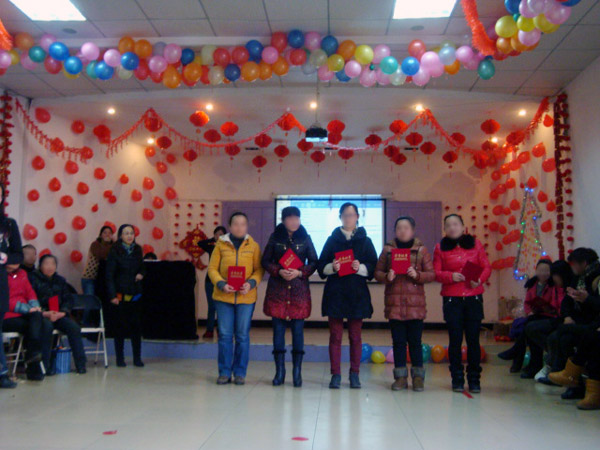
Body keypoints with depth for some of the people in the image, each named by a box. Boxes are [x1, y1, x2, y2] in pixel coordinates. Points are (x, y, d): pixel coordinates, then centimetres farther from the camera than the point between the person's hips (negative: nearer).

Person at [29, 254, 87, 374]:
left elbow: (68, 299, 15)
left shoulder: (60, 280, 19)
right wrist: (44, 313, -17)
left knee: (74, 327, -22)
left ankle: (80, 364, -17)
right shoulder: (33, 279, 5)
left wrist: (63, 312, -5)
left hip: (59, 314, 4)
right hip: (41, 315, -4)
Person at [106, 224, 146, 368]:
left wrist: (141, 274, -3)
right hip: (120, 295, -4)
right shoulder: (115, 251, -4)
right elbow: (109, 275, -6)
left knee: (136, 325, 3)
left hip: (135, 294, 4)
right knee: (120, 326, 1)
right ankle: (120, 358, 12)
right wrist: (112, 295, -12)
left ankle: (137, 358, 11)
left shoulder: (137, 250, 8)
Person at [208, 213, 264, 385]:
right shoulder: (221, 244, 5)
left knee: (242, 336, 5)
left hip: (246, 297, 0)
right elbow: (212, 268, 3)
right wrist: (221, 284, -13)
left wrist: (251, 284, -13)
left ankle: (240, 373, 15)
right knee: (225, 335, 4)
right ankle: (224, 372, 14)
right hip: (223, 296, 0)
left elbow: (259, 269, 4)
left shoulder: (253, 246, 6)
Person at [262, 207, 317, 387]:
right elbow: (265, 261, 5)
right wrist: (279, 271, -12)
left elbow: (313, 262, 5)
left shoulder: (305, 238, 7)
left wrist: (299, 273, -11)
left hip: (299, 290, 0)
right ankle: (280, 371, 11)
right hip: (277, 290, 0)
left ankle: (297, 372, 9)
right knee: (278, 329, 2)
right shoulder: (275, 237, 6)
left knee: (298, 330, 1)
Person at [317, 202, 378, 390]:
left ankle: (354, 374, 13)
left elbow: (373, 267, 2)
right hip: (335, 293, 0)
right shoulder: (332, 239, 9)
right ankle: (336, 375, 7)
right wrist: (331, 267, -15)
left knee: (355, 336, 4)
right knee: (335, 335, 1)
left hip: (357, 294, 0)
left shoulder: (365, 241, 8)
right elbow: (321, 267, 5)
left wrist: (361, 267, -17)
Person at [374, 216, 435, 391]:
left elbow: (431, 274, 3)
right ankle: (401, 377, 15)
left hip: (415, 303, -1)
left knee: (415, 341, 3)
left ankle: (418, 377, 14)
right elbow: (377, 272, 9)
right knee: (398, 341, 6)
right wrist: (386, 276, -12)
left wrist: (417, 275, -15)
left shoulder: (421, 249, 6)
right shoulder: (388, 249, 9)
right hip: (394, 302, 1)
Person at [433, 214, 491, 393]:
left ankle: (474, 380, 14)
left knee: (473, 339, 2)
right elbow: (435, 273, 1)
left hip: (474, 297, 1)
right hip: (451, 299, 0)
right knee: (455, 339, 2)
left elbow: (487, 267, 5)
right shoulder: (441, 247, 5)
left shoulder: (475, 243, 7)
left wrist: (480, 279, -14)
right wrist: (450, 276, -17)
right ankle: (457, 380, 14)